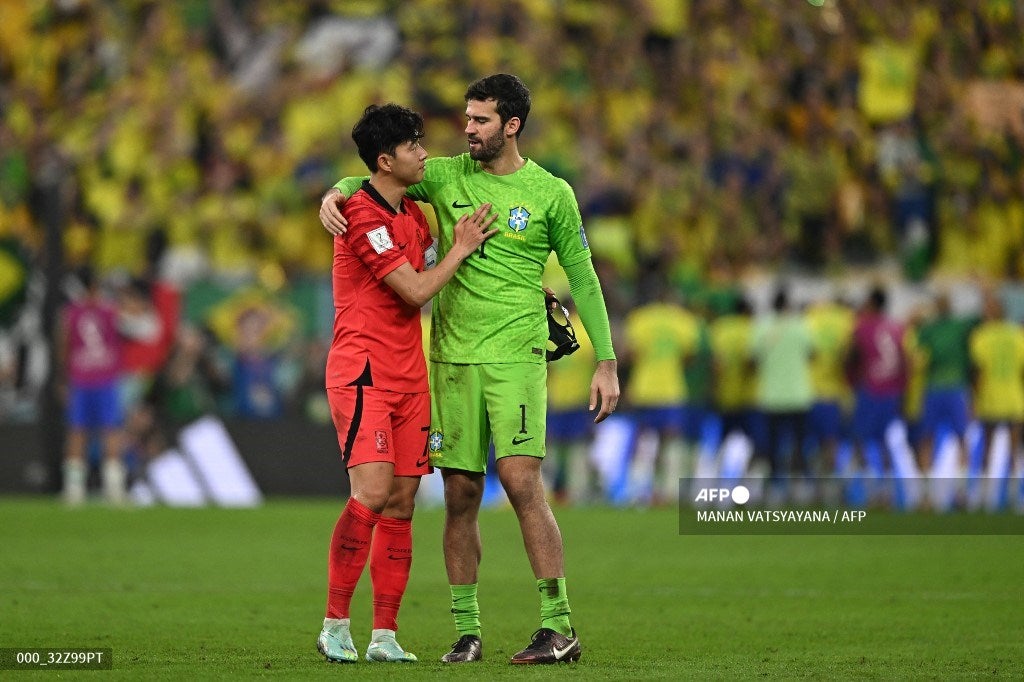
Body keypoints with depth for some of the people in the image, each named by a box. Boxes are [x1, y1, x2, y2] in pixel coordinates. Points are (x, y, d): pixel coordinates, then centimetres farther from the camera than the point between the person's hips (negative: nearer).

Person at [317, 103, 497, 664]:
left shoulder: (413, 215, 16)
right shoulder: (362, 214, -11)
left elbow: (427, 290, 24)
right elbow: (414, 290, -13)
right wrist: (461, 248, 0)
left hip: (409, 375, 8)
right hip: (362, 371, -8)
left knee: (402, 503, 2)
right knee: (372, 493, -19)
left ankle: (385, 635, 3)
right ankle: (335, 625, -10)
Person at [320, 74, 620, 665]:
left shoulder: (551, 193, 1)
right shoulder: (446, 176, 7)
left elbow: (583, 278, 5)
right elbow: (376, 178, 12)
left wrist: (606, 362, 2)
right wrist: (337, 194, -12)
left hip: (516, 356, -3)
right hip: (451, 356, 3)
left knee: (521, 480, -15)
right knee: (461, 494, 3)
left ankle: (560, 626, -12)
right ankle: (467, 632, 10)